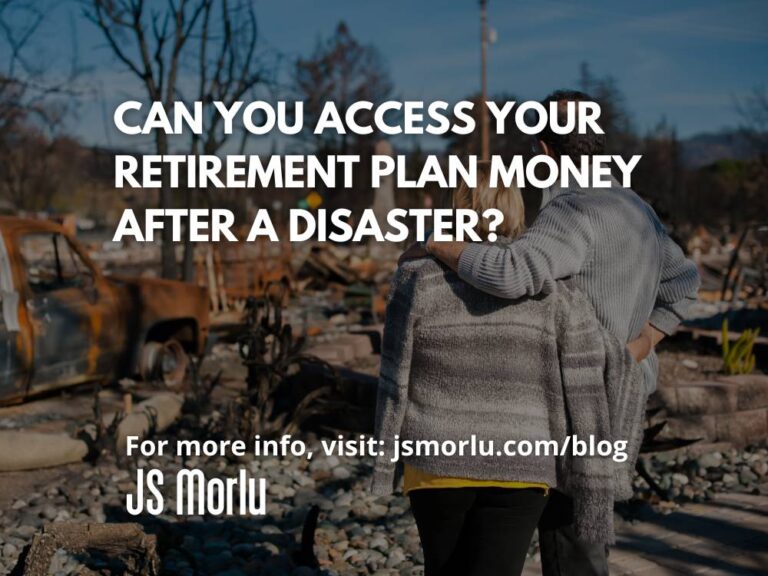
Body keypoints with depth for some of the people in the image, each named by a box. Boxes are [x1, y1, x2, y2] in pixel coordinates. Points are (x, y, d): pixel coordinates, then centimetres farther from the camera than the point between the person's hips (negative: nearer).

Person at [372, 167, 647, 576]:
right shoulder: (553, 292, -6)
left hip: (438, 460, 1)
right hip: (518, 467, -1)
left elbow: (396, 384, -4)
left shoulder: (419, 285, -8)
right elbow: (587, 392, -9)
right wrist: (597, 486, -3)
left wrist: (384, 465, 8)